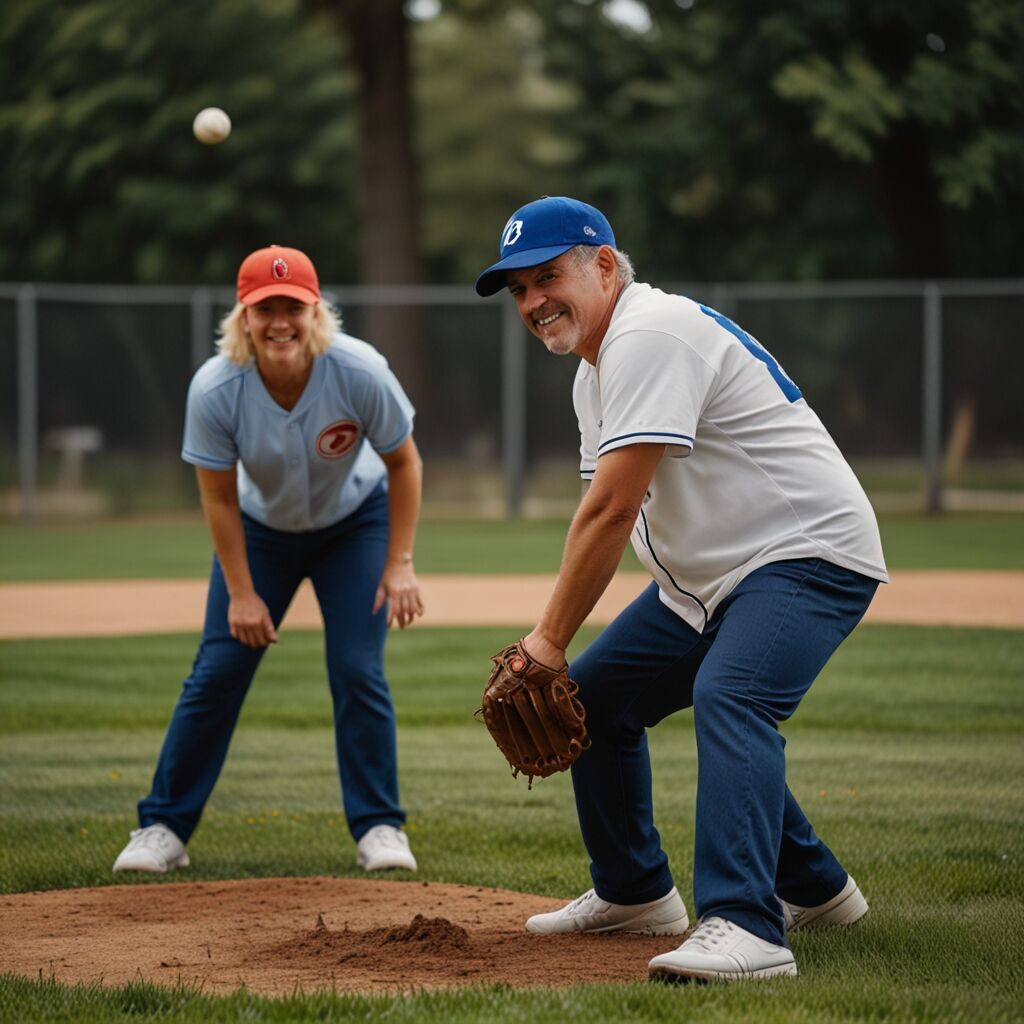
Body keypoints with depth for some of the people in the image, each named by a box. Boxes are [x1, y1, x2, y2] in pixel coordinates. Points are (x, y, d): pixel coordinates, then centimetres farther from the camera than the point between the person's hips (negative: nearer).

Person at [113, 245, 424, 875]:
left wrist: (400, 564, -17)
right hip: (261, 529, 1)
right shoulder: (214, 390, -30)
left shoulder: (360, 373, -31)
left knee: (358, 670, -10)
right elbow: (219, 497, -16)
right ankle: (163, 828, 5)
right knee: (218, 671, -3)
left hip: (355, 522, -1)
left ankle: (379, 827, 4)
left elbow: (404, 463, -15)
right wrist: (241, 592, -15)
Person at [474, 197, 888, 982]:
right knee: (595, 694, 15)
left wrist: (550, 639, -18)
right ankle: (635, 893, 31)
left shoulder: (651, 333, -20)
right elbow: (607, 518, 9)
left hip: (810, 556, -11)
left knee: (729, 697, -33)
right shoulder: (599, 366, 13)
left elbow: (612, 509, -25)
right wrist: (550, 651, -3)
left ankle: (743, 926, -45)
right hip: (707, 578, 11)